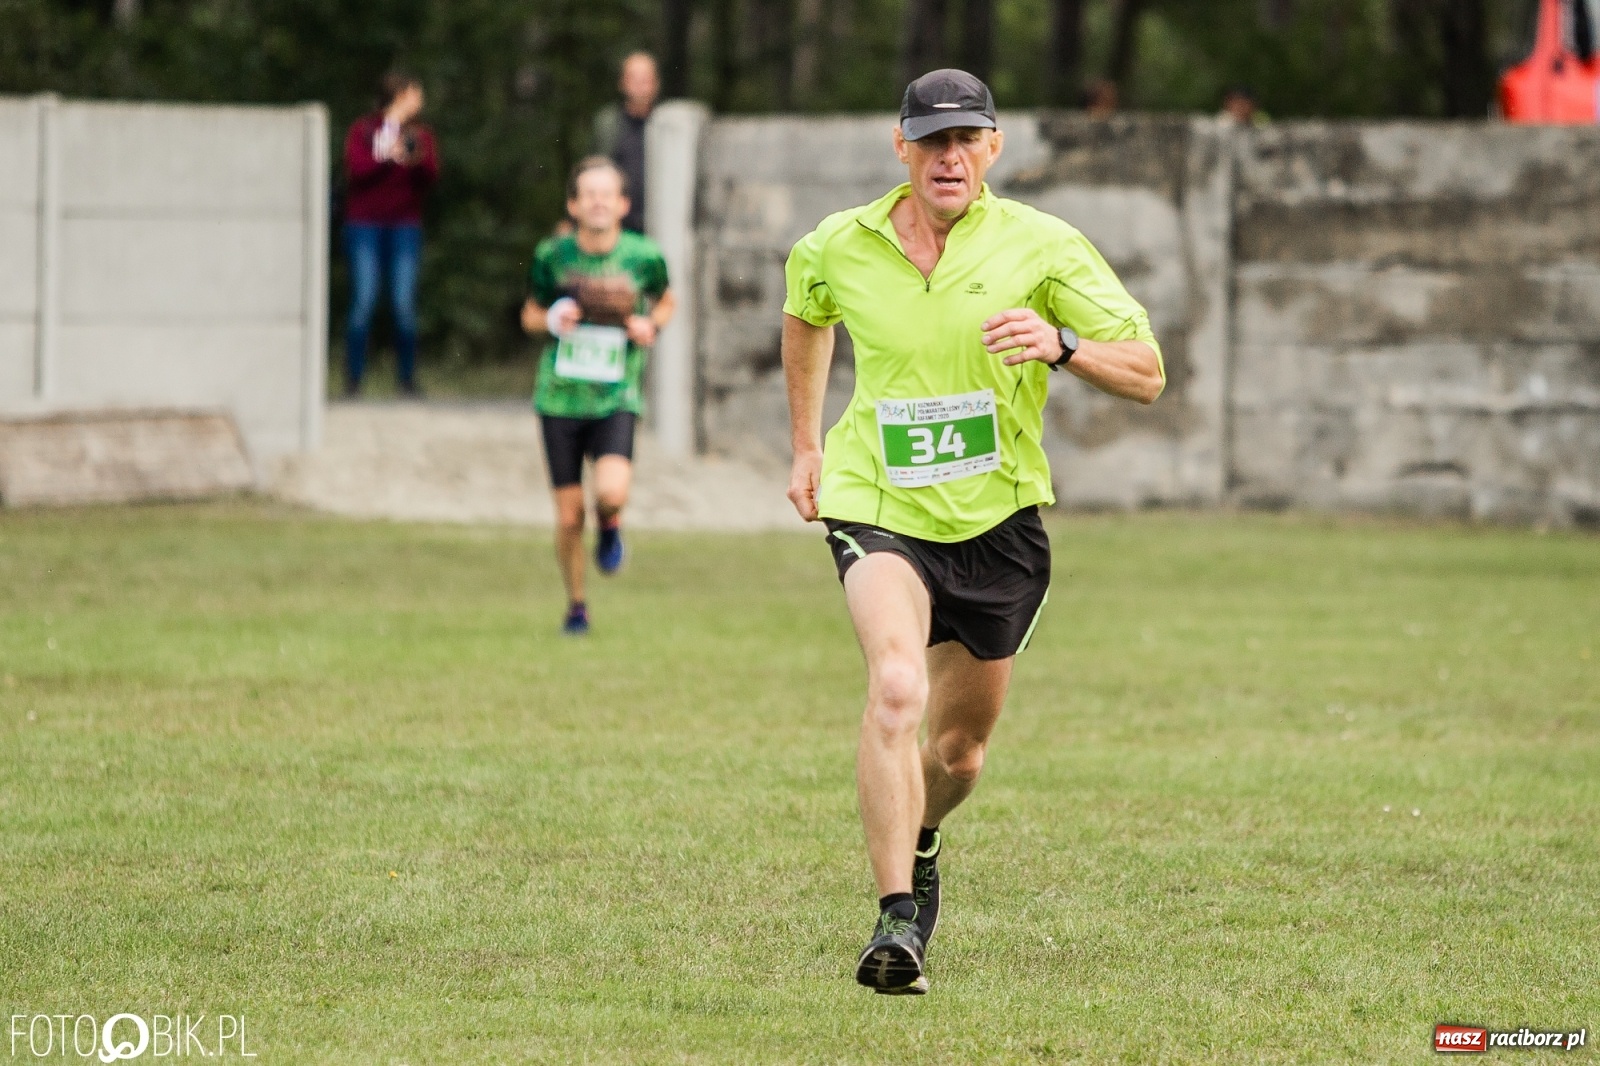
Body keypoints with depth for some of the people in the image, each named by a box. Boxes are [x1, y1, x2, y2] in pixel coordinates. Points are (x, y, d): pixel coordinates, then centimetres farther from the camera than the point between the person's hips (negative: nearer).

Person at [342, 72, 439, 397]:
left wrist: (418, 160, -21)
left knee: (405, 303, -6)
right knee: (363, 300, -9)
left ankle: (407, 379, 0)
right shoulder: (362, 131, 5)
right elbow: (356, 170, -10)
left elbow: (431, 176, -1)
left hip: (405, 224, 2)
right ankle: (353, 379, -5)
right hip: (365, 223, -2)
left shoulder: (421, 135, 12)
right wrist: (389, 157, -22)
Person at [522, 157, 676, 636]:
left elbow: (666, 301, 15)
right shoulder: (552, 255, -3)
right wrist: (551, 319, -12)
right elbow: (530, 314, 11)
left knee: (612, 492, -25)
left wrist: (651, 324, -6)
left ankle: (610, 524, 13)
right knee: (569, 515, 3)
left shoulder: (644, 256, -5)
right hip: (560, 397, 1)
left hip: (616, 399, -1)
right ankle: (576, 605, 25)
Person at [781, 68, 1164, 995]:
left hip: (997, 518, 1)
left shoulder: (1043, 247, -9)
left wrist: (1060, 346, -28)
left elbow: (1147, 373, -9)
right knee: (897, 691, -28)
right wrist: (806, 446, 25)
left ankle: (920, 842, 50)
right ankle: (897, 919, -27)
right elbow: (805, 318, 23)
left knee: (960, 747, 14)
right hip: (879, 506, -1)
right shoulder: (837, 250, -2)